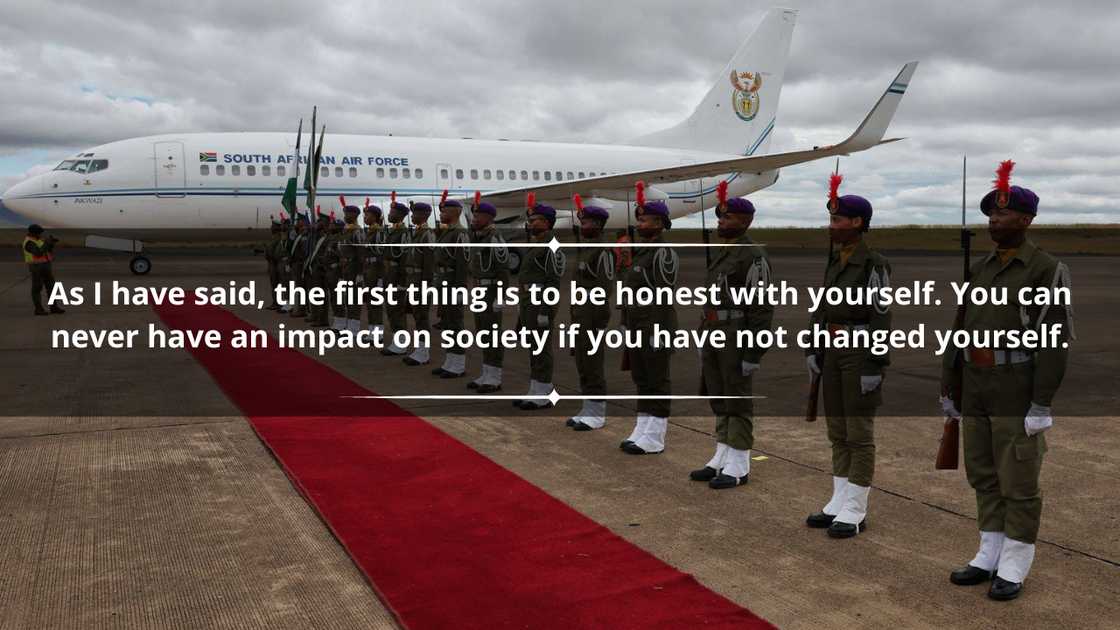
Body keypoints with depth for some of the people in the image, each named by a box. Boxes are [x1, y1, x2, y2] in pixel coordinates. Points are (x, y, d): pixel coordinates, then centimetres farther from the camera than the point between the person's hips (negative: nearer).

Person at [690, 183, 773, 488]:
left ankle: (739, 467, 8)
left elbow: (761, 307, -17)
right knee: (718, 398, 13)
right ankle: (721, 459, 22)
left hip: (738, 337, -9)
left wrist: (754, 354, -19)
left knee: (738, 401, -1)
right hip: (713, 334, 9)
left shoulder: (754, 256, -14)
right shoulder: (720, 254, 14)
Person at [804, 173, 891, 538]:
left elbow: (881, 319, -16)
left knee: (859, 434, -1)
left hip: (861, 352, -8)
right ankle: (840, 504, 21)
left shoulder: (874, 264, -14)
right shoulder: (834, 261, 11)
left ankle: (856, 512, 8)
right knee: (838, 432, 12)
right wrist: (812, 350, 12)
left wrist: (874, 367, -18)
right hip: (834, 351, 8)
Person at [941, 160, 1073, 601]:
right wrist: (947, 387, 11)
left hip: (1019, 390, -7)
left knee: (1018, 481, 1)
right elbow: (961, 328, 13)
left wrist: (1042, 404, -18)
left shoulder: (1048, 270, -10)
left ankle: (1014, 567, 13)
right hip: (977, 387, 7)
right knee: (984, 476, 11)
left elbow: (1056, 340, -15)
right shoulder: (980, 269, 11)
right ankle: (990, 557, 22)